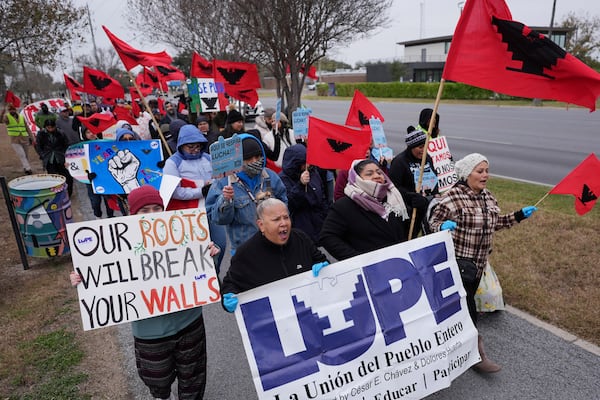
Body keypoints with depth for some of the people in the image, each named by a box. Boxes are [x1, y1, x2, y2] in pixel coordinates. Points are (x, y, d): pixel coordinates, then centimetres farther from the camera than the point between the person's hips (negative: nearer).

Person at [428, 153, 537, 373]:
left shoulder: (488, 196, 7)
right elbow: (433, 222, -16)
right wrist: (444, 227, -37)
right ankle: (475, 353, 10)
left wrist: (520, 215, 12)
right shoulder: (453, 196, -18)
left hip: (478, 263, 8)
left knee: (465, 303, 18)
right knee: (467, 307, -3)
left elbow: (495, 222, 19)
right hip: (456, 262, -8)